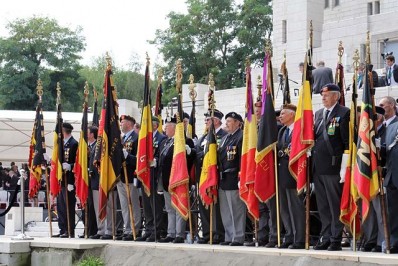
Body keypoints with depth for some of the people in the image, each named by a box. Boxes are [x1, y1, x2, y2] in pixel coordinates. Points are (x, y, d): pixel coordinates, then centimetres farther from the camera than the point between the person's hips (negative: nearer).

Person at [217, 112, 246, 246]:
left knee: (236, 210, -5)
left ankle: (238, 238, 0)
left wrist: (241, 178, -21)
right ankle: (229, 237, 19)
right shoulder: (224, 138, 19)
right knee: (225, 211, 12)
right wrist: (219, 177, 16)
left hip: (234, 179, -9)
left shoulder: (241, 137, -10)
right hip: (223, 180, 9)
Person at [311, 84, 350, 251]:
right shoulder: (318, 113, 17)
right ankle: (325, 237, 18)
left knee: (335, 205, -1)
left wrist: (344, 167, -14)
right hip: (317, 167, 7)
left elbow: (347, 142, -10)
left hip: (333, 167, -7)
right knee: (323, 206, 11)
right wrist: (310, 157, 15)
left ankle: (336, 240, 5)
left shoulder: (344, 113, -6)